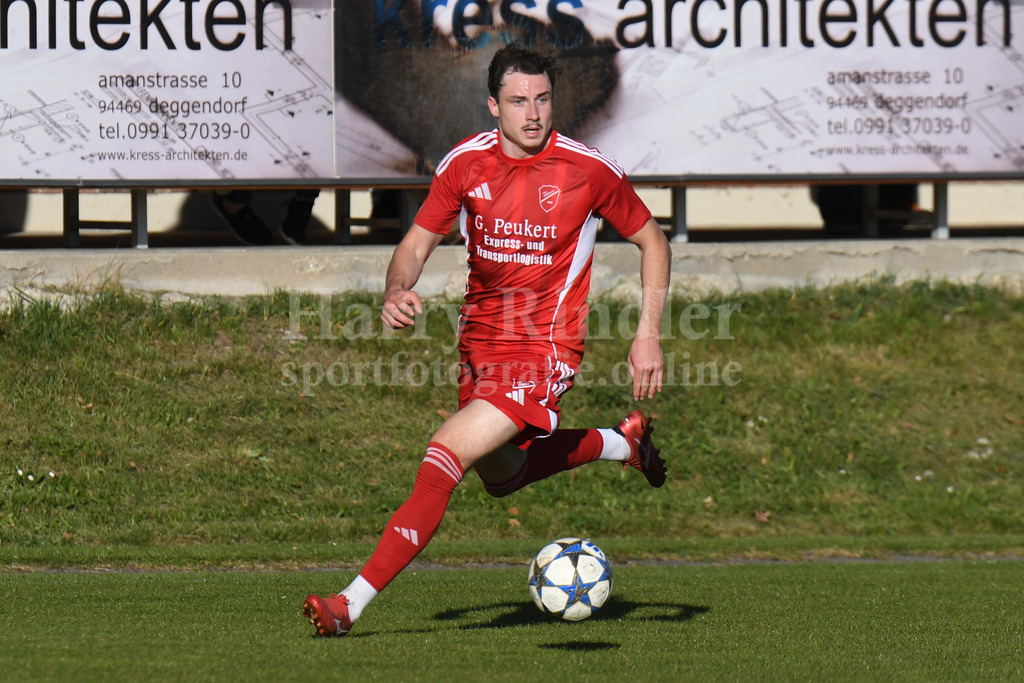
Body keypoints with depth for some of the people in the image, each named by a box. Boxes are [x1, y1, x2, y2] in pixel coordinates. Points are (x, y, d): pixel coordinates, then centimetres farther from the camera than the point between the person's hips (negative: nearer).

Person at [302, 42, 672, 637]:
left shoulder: (590, 170, -10)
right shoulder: (465, 163, -2)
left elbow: (652, 241, 3)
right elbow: (419, 242, 4)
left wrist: (650, 336, -5)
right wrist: (397, 291, -19)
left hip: (546, 349, -6)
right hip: (481, 340, 6)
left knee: (446, 455, -21)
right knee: (502, 476, 25)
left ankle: (354, 602, -22)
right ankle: (622, 442, 50)